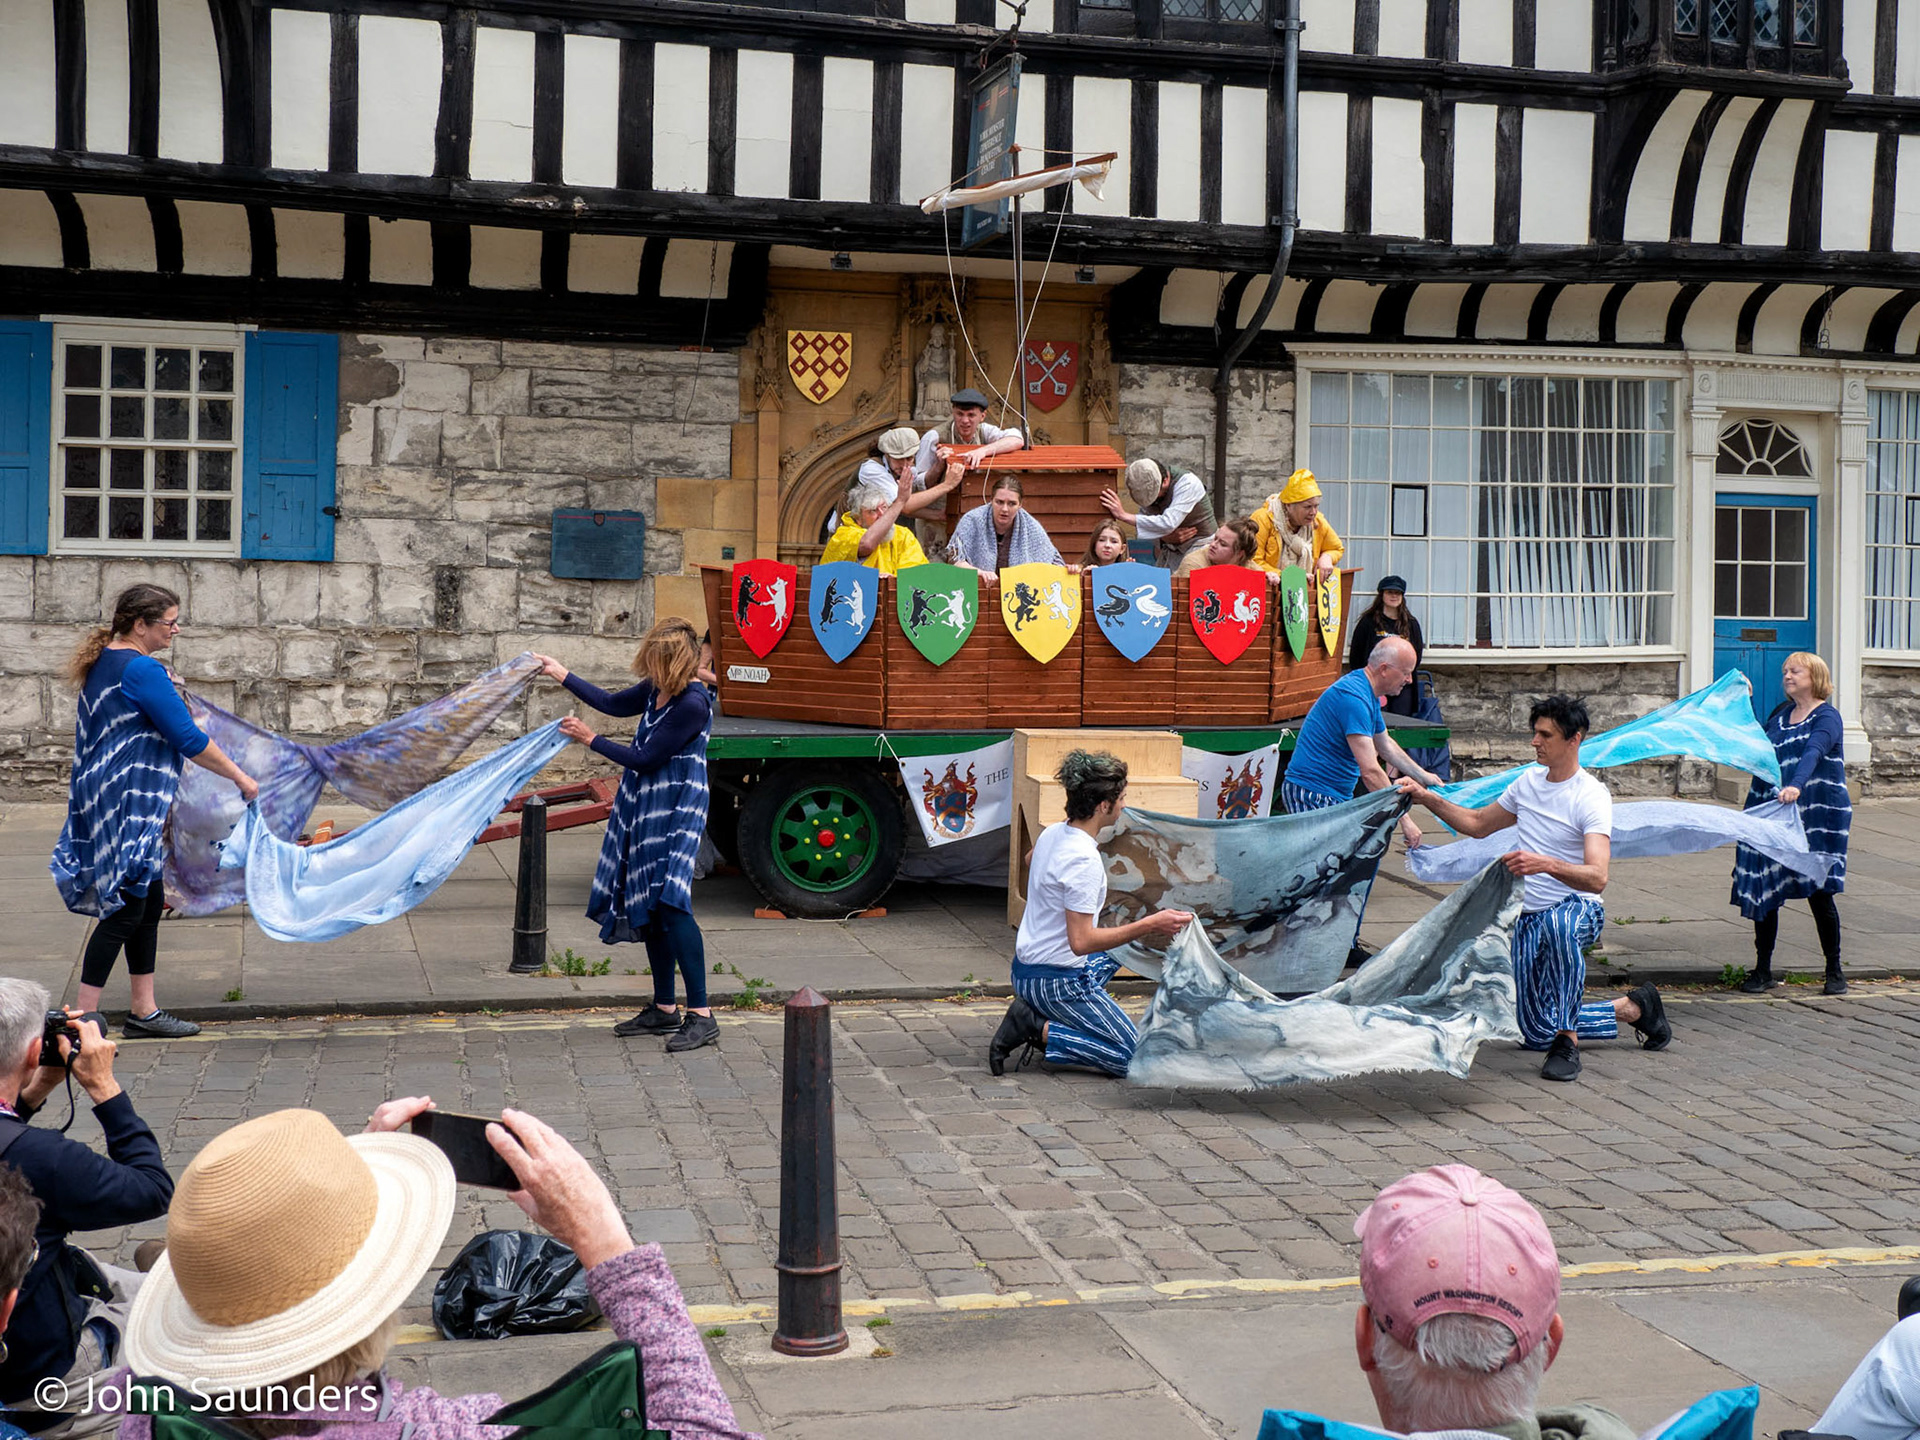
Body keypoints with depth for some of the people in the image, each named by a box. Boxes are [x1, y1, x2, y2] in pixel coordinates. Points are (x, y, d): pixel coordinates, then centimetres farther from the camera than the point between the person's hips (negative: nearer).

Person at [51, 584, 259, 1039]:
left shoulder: (104, 663, 14)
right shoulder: (142, 669, -17)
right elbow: (189, 740, -17)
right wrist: (240, 777, -7)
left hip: (108, 803, 10)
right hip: (128, 805, -10)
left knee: (149, 903, 14)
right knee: (126, 909, -6)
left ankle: (144, 1011, 20)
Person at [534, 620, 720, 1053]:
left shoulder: (693, 704, -22)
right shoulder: (656, 689, 4)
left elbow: (644, 758, -18)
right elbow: (613, 704, 24)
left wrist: (590, 739, -6)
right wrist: (562, 675, 28)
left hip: (676, 812, -9)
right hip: (644, 806, 9)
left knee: (670, 904, -18)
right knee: (648, 908, 12)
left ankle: (701, 1016, -17)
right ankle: (664, 1010, 22)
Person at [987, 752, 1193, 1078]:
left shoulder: (1052, 833, 3)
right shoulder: (1084, 860, -24)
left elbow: (1029, 863, 29)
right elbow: (1081, 941, -27)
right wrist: (1149, 926, -25)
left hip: (1025, 971, 9)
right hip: (1058, 983, -9)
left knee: (1118, 946, 35)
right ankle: (1038, 1029, -10)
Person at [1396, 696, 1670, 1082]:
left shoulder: (1592, 797, -16)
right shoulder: (1529, 781, 6)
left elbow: (1597, 878, -29)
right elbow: (1478, 824, 21)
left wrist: (1547, 864, -47)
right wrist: (1428, 798, 8)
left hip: (1579, 909, -7)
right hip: (1528, 917, 7)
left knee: (1557, 924, -45)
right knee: (1535, 1033, 5)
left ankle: (1567, 1045, -33)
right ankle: (1633, 1008, 27)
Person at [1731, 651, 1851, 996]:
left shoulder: (1827, 716, -6)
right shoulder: (1780, 714, 15)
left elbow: (1813, 752, -24)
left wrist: (1796, 786, -42)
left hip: (1816, 814, -6)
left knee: (1818, 892, -3)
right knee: (1762, 891, 2)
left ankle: (1834, 971, 13)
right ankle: (1762, 970, 12)